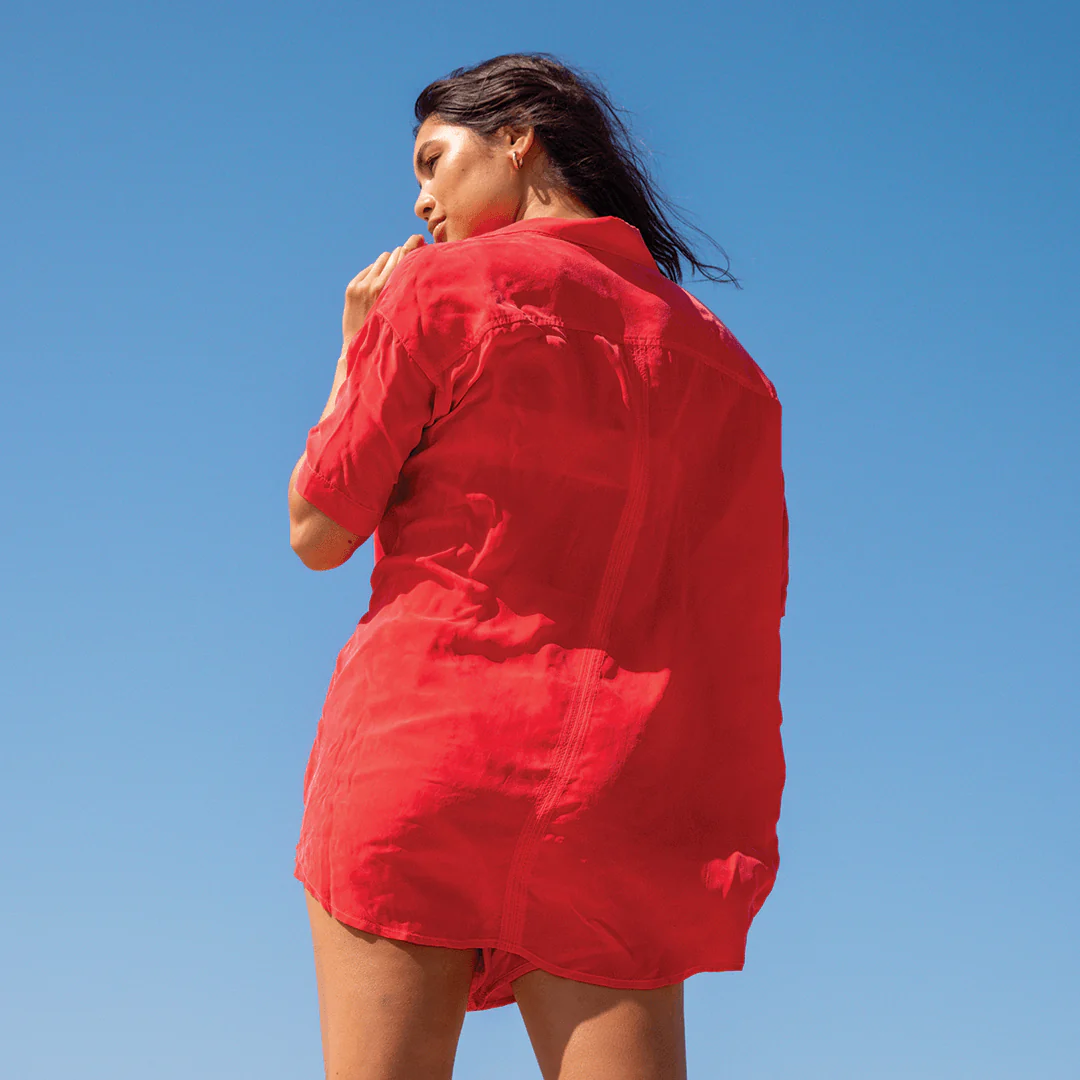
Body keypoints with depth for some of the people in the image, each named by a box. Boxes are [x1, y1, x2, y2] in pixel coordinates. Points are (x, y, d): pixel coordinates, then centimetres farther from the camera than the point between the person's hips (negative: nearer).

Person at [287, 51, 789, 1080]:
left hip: (419, 745, -3)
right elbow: (742, 639, 10)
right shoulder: (719, 358, 13)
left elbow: (317, 530, 3)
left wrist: (354, 350, 15)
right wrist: (728, 866, 13)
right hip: (612, 795, 4)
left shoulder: (441, 288, 0)